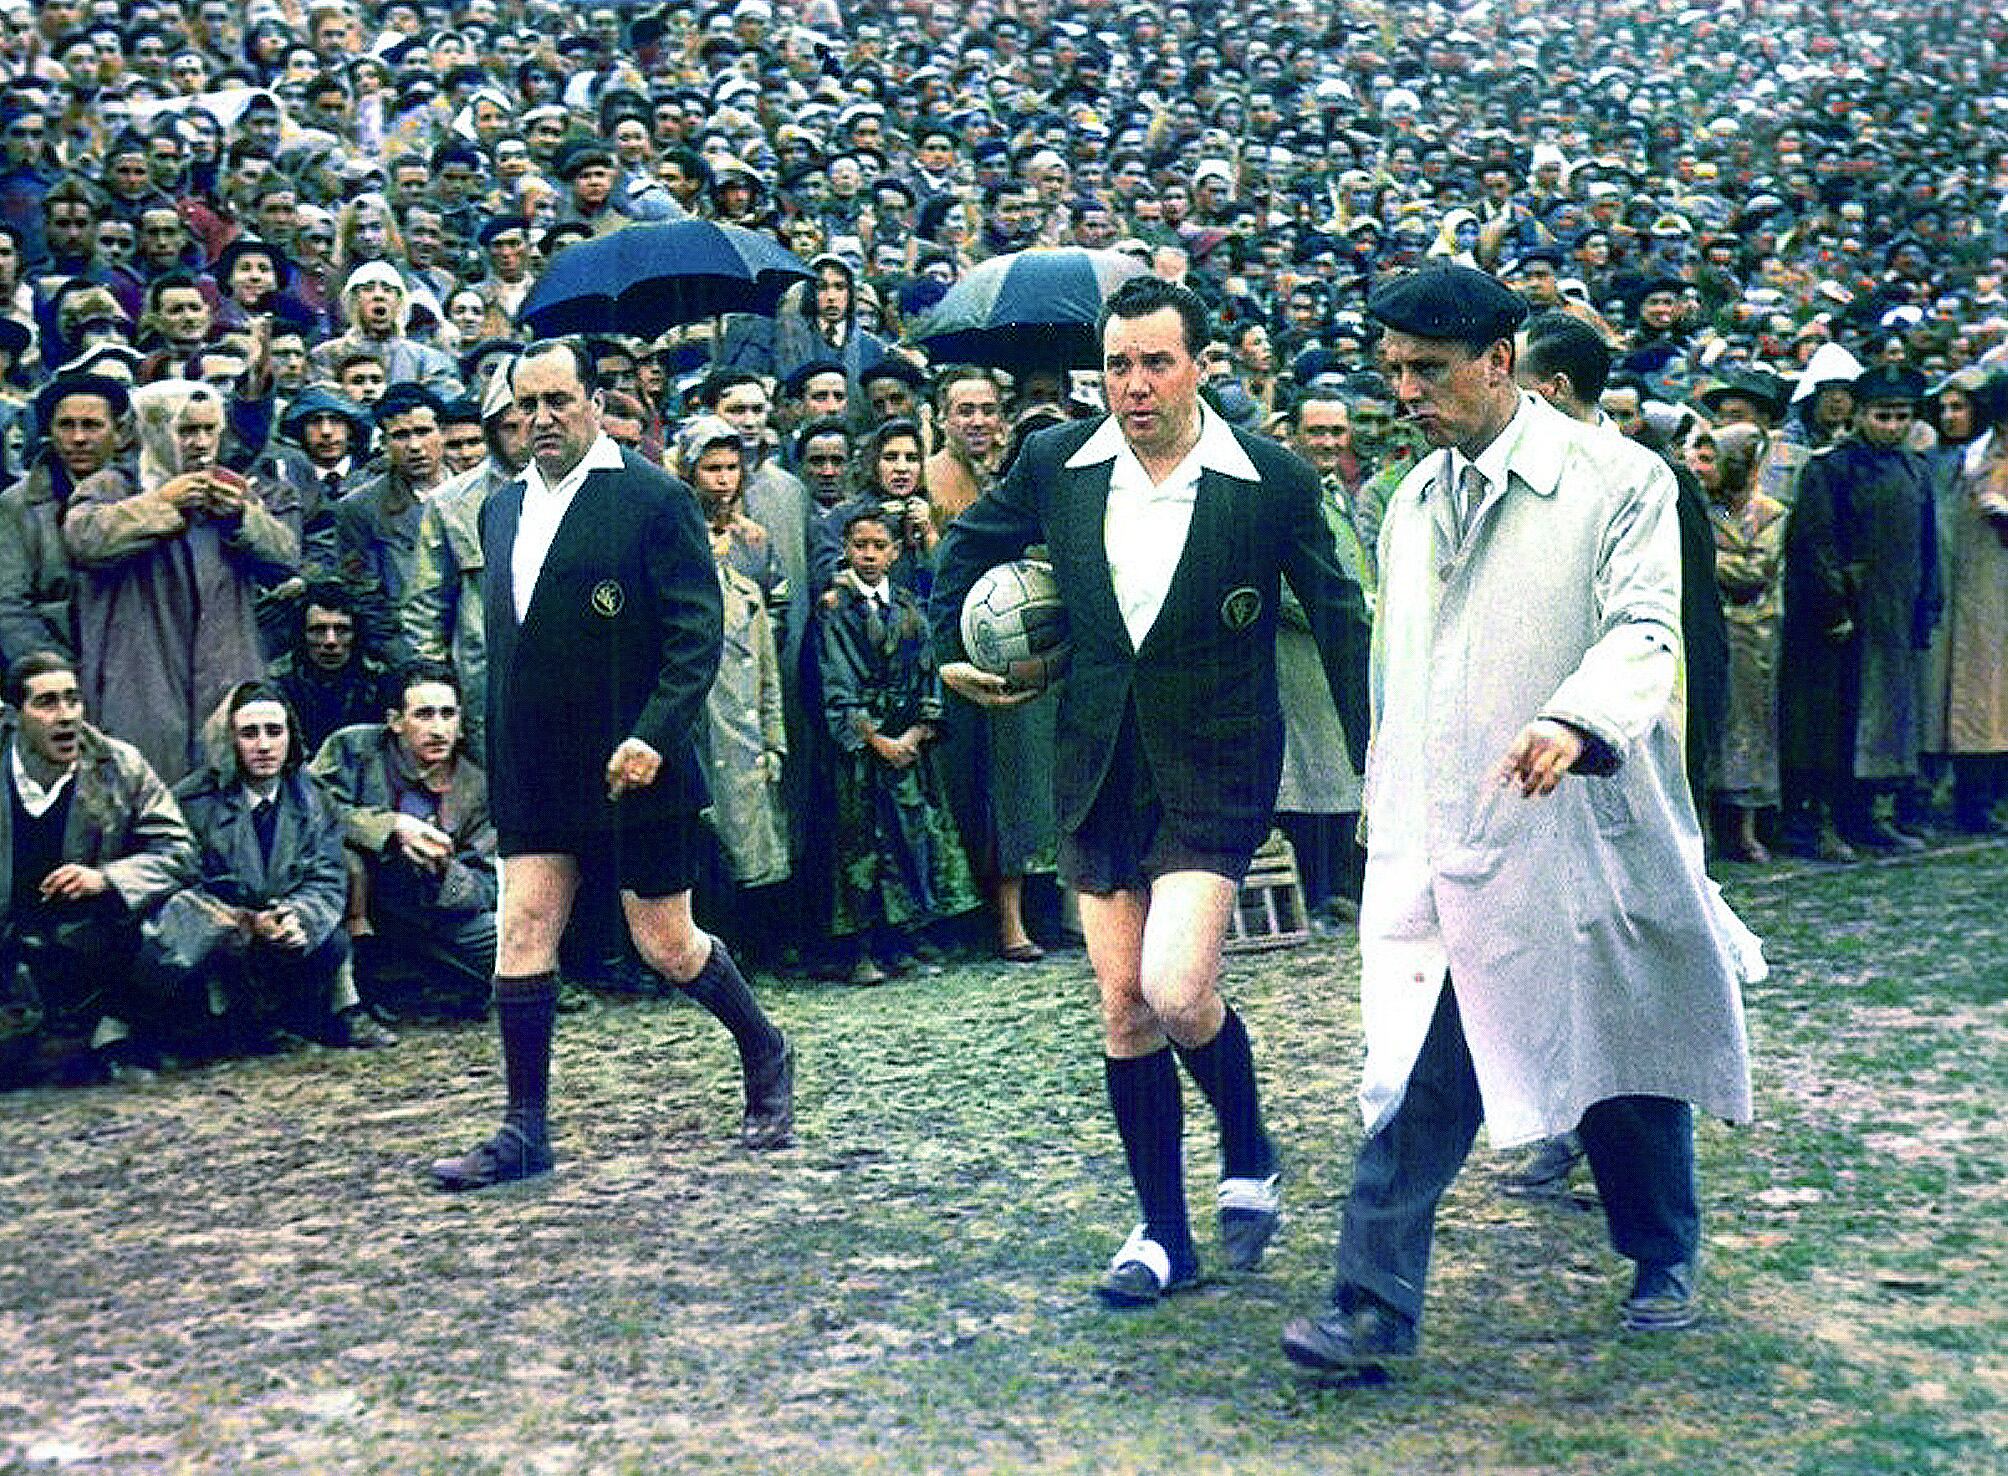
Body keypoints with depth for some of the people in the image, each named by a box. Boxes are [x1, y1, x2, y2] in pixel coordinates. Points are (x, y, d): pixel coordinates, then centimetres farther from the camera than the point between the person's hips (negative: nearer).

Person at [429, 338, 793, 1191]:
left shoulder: (655, 500, -9)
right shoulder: (503, 509, 12)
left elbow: (698, 635, -12)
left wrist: (654, 736, -23)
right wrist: (501, 749, 13)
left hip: (633, 765, -6)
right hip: (533, 771, 6)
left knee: (666, 944, 4)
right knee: (524, 931, 0)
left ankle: (766, 1057, 29)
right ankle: (524, 1134, 7)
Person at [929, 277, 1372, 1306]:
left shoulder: (1272, 483, -8)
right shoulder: (1057, 466, 0)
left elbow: (1340, 624, 0)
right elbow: (966, 546, 19)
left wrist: (1380, 770, -1)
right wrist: (952, 651, 12)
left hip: (1213, 777, -4)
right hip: (1097, 774, 4)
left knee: (1176, 990, -17)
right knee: (1122, 1009, 7)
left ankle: (1250, 1162, 14)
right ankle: (1163, 1233, 21)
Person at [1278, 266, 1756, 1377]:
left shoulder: (1618, 481, -6)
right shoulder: (1412, 500, 12)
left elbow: (1645, 629, -19)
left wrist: (1576, 721, -40)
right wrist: (1389, 819, 18)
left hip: (1580, 832, -4)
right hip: (1439, 847, 4)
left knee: (1625, 1057, 13)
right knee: (1417, 1075, -4)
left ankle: (1664, 1261, 36)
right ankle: (1375, 1307, -1)